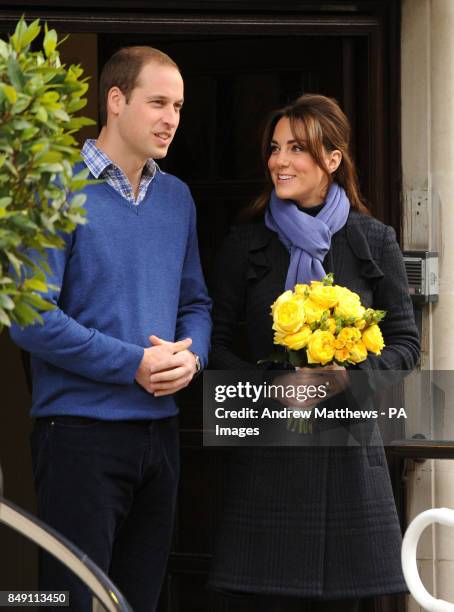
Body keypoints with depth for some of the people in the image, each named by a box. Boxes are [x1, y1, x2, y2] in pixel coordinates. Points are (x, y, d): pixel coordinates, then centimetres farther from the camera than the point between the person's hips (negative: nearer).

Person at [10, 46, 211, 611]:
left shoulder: (176, 197, 12)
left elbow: (196, 303, 18)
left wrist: (191, 356, -5)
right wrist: (135, 364, -17)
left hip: (160, 431, 7)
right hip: (81, 431, -7)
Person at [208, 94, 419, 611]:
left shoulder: (374, 242, 6)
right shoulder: (245, 243, 6)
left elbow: (405, 344, 6)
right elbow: (216, 343, 5)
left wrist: (351, 376, -13)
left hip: (348, 451, 1)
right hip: (269, 449, 0)